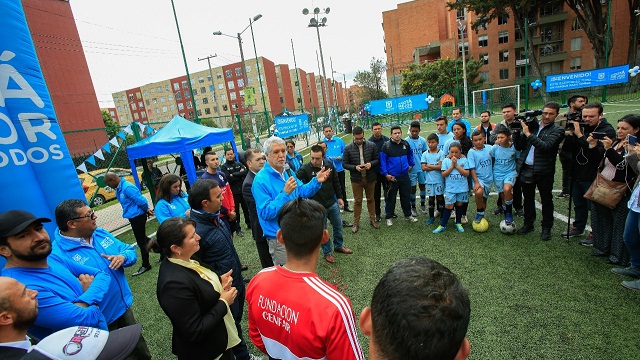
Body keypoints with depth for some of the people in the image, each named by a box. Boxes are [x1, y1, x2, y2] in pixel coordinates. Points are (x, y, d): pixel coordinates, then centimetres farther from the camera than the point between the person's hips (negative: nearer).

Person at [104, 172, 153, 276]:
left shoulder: (127, 187, -24)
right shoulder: (119, 189, 7)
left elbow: (142, 201, -25)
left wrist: (146, 210, -4)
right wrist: (146, 210, 3)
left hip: (138, 216, -10)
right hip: (134, 216, 10)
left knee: (141, 241, 3)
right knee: (143, 238, 21)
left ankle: (145, 265, 18)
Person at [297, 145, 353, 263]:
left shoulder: (329, 165, -5)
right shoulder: (305, 169, -19)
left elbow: (336, 183, 6)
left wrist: (339, 197, 9)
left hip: (332, 203, 5)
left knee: (338, 226, 20)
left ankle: (339, 246, 45)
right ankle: (327, 252, 34)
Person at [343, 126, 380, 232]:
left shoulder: (372, 145, -4)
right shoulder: (348, 148, -6)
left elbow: (377, 159, 3)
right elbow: (344, 163, -3)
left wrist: (371, 164, -18)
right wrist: (355, 167, -19)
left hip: (370, 178, 1)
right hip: (356, 179, -1)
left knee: (371, 199, 16)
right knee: (357, 201, 8)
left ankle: (372, 219, 33)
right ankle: (356, 223, 21)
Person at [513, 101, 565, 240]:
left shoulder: (557, 130, -3)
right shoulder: (532, 125, 7)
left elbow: (546, 146, -21)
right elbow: (518, 146, 5)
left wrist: (528, 134, -20)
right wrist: (517, 131, -9)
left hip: (544, 171, -3)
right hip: (526, 169, 3)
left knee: (546, 200, 9)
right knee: (528, 198, 15)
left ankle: (546, 228, 23)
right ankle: (528, 224, 30)